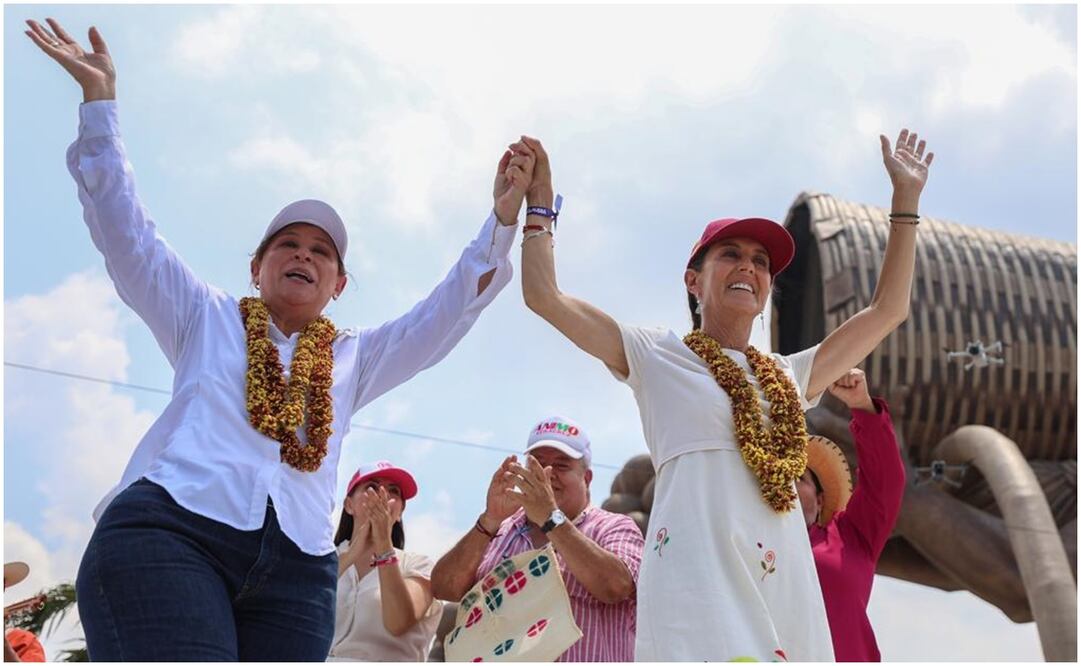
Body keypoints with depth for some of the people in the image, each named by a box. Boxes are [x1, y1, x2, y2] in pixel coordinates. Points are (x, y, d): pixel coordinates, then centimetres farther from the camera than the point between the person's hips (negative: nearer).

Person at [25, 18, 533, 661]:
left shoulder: (355, 358, 29)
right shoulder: (206, 318, 24)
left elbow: (447, 313, 23)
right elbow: (125, 229, 17)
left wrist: (503, 220, 13)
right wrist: (100, 97, 11)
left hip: (295, 566, 3)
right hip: (172, 529, -3)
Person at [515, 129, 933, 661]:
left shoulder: (789, 375, 26)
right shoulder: (658, 356, 13)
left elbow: (887, 311, 30)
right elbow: (544, 296, 9)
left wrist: (906, 197, 31)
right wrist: (539, 202, 15)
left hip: (785, 583, 6)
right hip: (699, 577, -5)